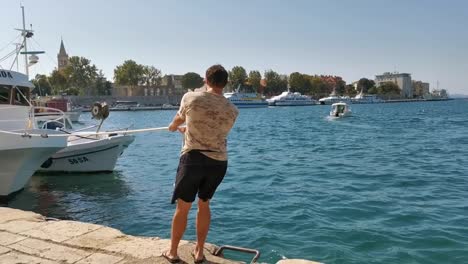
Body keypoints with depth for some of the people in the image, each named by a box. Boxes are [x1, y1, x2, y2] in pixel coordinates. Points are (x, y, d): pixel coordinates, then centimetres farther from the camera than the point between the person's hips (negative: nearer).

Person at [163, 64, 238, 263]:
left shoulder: (191, 97, -5)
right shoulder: (232, 111, 3)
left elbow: (178, 119, 15)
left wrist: (173, 127, 40)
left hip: (193, 159, -3)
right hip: (218, 163, 3)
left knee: (182, 207, 11)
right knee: (204, 204, 20)